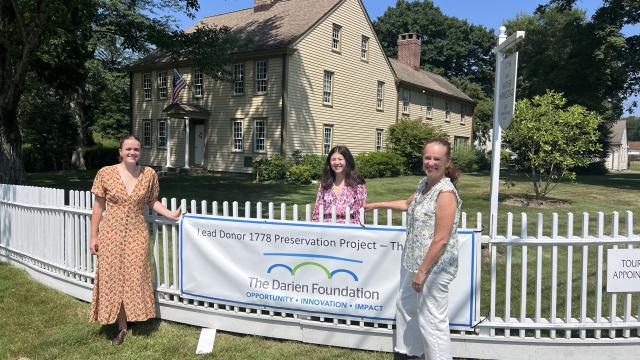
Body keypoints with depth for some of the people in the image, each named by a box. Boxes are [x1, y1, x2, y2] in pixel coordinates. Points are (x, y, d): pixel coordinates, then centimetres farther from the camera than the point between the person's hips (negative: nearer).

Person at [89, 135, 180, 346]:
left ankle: (136, 318, 24)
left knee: (136, 277, 4)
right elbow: (98, 206, 1)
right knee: (114, 278, 4)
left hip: (137, 234, 1)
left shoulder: (149, 174, -1)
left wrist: (171, 214, -6)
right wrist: (94, 236, 2)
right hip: (112, 234, 0)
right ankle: (122, 327, 16)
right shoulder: (105, 173, -4)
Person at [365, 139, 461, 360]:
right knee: (405, 306, 25)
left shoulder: (446, 193, -20)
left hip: (433, 267, -10)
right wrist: (377, 205, 34)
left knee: (431, 320, -3)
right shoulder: (425, 184, 7)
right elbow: (408, 204, 29)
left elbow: (441, 240, -23)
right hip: (413, 261, 10)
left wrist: (423, 271, -21)